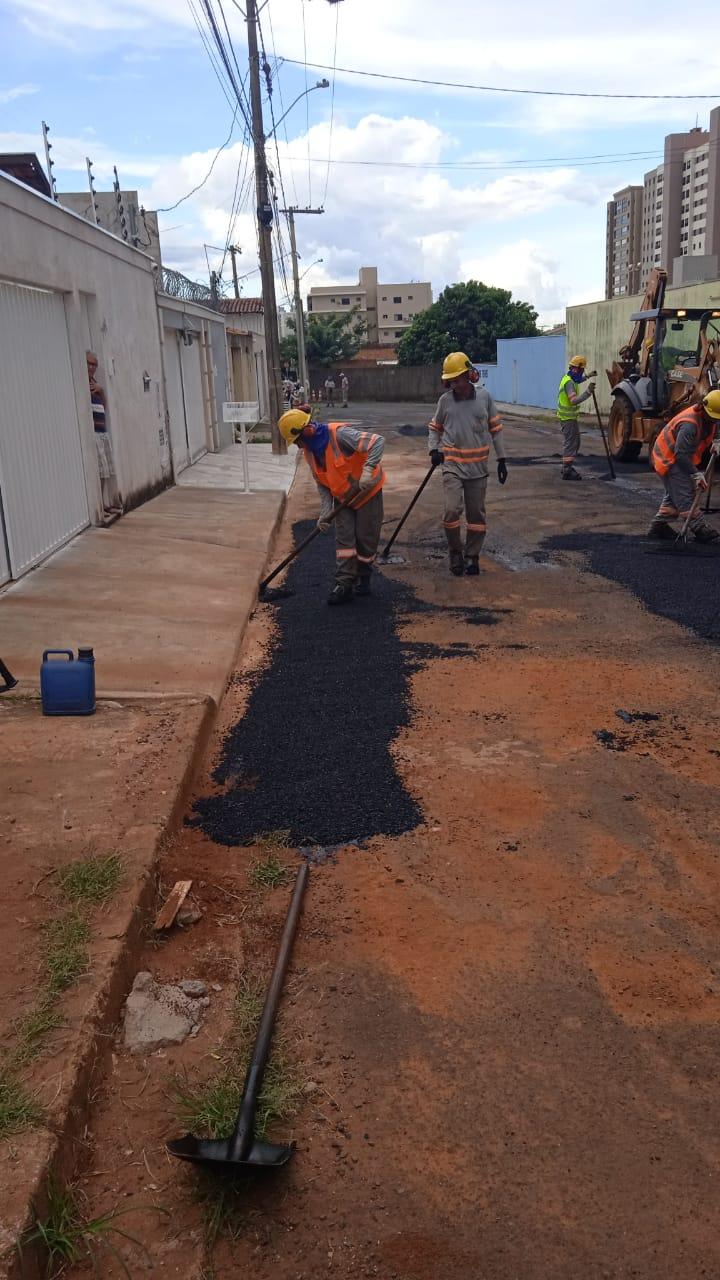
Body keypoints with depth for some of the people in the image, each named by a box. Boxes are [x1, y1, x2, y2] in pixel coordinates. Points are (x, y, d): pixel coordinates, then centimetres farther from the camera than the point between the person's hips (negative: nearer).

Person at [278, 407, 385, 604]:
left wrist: (368, 469, -45)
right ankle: (344, 585, -3)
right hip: (342, 497, 6)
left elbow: (378, 441, -34)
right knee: (344, 538, -3)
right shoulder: (309, 450, -5)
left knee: (366, 537, 1)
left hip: (367, 491, -6)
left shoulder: (339, 434, -29)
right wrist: (325, 512, -10)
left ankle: (363, 578, 22)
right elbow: (322, 484, 2)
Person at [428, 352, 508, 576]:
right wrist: (433, 449, -5)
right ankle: (455, 552, 7)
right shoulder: (445, 400, -1)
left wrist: (501, 459, 4)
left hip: (478, 467, 1)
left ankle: (472, 557, 24)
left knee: (476, 514, 8)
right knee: (452, 510, -16)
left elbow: (495, 429, 5)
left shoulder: (484, 396, -1)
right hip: (452, 466, -1)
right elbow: (435, 428, 13)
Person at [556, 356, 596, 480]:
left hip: (568, 416, 10)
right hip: (568, 418, -10)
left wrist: (587, 376, 38)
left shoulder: (568, 377, 10)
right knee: (570, 443, -8)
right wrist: (588, 392, -37)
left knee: (574, 442, 18)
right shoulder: (569, 382, -22)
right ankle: (567, 471, -7)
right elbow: (574, 400, -35)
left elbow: (577, 380, 37)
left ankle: (567, 467, 27)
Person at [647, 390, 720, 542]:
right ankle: (700, 530, -10)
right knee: (685, 495, -10)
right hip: (669, 459, -11)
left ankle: (658, 526, 24)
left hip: (680, 458, 11)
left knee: (673, 495, 17)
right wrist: (696, 473, -28)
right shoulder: (690, 424, -31)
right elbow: (681, 454, -31)